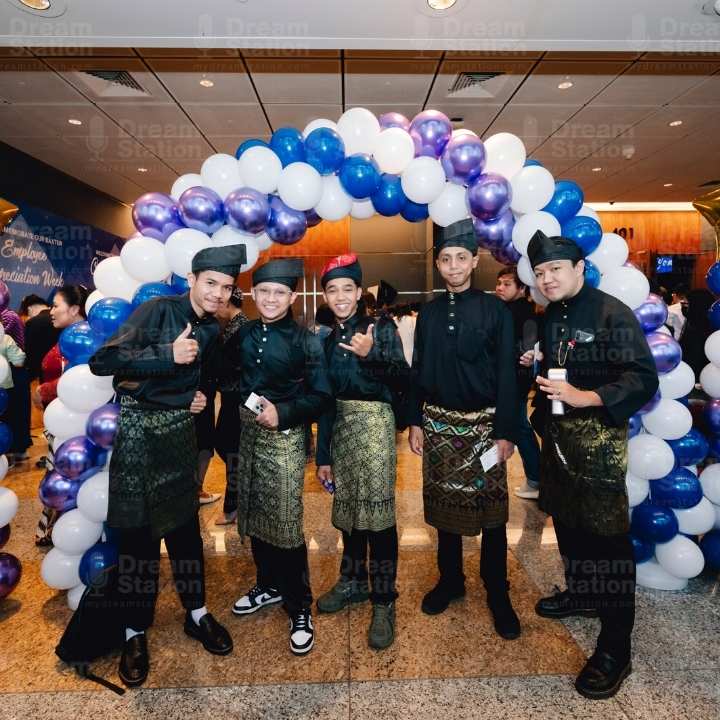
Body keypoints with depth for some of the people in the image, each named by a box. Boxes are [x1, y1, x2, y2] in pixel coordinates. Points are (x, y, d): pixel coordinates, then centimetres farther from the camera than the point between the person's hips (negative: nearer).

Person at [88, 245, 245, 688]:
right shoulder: (157, 311, -12)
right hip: (138, 428, -5)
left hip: (180, 429, 5)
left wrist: (200, 396, 3)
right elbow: (102, 362, -19)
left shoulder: (212, 330, 6)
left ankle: (197, 614, 29)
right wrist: (168, 356, -23)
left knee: (185, 524, 12)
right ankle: (136, 632, 23)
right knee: (139, 530, 4)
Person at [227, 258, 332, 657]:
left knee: (286, 523, -1)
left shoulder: (306, 340, -9)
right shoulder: (241, 335, 5)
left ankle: (299, 607, 19)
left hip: (285, 438, -5)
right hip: (247, 434, 5)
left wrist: (283, 413, -21)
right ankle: (268, 584, 40)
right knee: (253, 516, 17)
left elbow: (321, 396, -10)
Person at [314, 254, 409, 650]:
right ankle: (352, 581, 32)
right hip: (339, 427, 5)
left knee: (377, 511, -5)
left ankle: (384, 602, 9)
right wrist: (322, 454, 12)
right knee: (347, 507, 12)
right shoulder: (327, 338, 10)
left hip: (374, 424, -4)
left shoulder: (381, 327, -2)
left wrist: (372, 353, -24)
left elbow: (401, 380, -8)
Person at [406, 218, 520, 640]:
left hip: (483, 423, -3)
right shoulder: (428, 314, 6)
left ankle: (498, 594, 24)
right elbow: (419, 372, 8)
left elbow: (507, 375, -7)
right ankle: (450, 579, 33)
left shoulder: (495, 310, -5)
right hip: (438, 422, 3)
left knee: (490, 508, 6)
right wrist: (415, 422, 4)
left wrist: (506, 432, -9)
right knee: (444, 503, 13)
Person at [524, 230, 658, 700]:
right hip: (557, 432, 8)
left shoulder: (613, 313, -12)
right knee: (566, 521, 19)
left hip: (598, 436, -7)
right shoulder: (550, 316, 10)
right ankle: (581, 593, 42)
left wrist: (586, 398, -26)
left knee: (606, 533, -1)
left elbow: (644, 379, -18)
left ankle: (615, 646, 13)